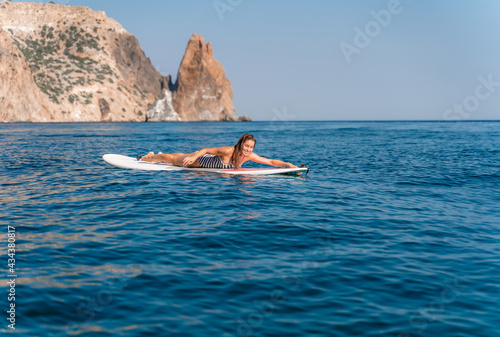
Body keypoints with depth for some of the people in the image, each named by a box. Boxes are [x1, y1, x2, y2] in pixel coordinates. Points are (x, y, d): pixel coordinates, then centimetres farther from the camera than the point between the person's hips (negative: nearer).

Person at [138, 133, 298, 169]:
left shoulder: (250, 156, -24)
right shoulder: (227, 151, -39)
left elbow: (270, 161, -24)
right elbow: (206, 150, -32)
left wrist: (287, 164, -35)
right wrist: (192, 157, -44)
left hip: (210, 161, 6)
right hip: (201, 161, -6)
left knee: (178, 158, 32)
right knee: (175, 159, 18)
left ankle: (160, 155, 58)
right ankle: (149, 157, 44)